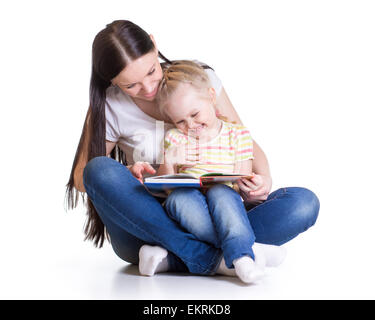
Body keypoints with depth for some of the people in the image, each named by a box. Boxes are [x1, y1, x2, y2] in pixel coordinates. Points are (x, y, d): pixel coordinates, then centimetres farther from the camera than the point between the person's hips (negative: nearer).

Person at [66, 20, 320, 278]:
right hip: (146, 225, -1)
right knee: (99, 170, -31)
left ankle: (173, 259, -32)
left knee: (304, 202, -21)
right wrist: (126, 175, -21)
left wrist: (263, 177, -17)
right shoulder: (109, 108, -3)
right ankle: (214, 259, -35)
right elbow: (81, 177, 0)